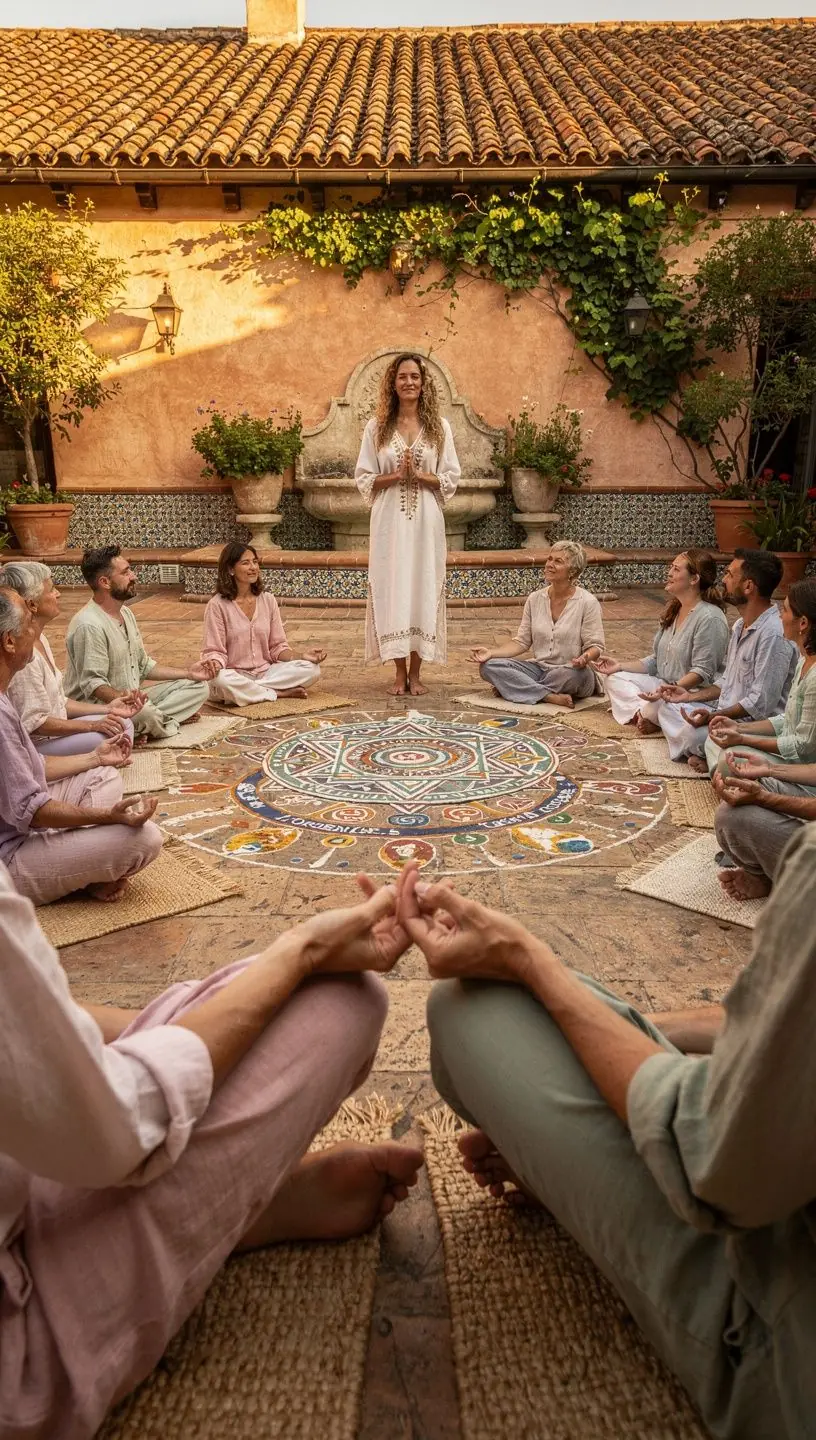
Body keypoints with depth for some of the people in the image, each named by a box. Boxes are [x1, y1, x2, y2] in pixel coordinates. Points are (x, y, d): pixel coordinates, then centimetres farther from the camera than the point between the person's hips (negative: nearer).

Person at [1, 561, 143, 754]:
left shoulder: (39, 639, 9)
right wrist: (94, 725, -19)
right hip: (34, 744, -10)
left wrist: (107, 709, 5)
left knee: (123, 723, 6)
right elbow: (34, 722, -22)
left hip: (53, 730, 10)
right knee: (113, 738, -20)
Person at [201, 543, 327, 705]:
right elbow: (214, 651, -8)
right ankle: (279, 693, -15)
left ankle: (245, 692, -16)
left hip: (266, 672, 4)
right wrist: (214, 664, -32)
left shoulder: (268, 600, 5)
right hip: (236, 676, -4)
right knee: (221, 680, -39)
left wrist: (301, 656, -13)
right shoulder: (217, 605, -8)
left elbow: (277, 647, 6)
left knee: (311, 668, -18)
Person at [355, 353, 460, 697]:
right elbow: (363, 478, 3)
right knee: (391, 589, -1)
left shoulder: (438, 426, 6)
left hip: (425, 520, 0)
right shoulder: (377, 426, 6)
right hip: (390, 520, 0)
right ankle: (399, 672, 9)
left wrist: (420, 476, -13)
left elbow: (451, 478, 3)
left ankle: (415, 672, 9)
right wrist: (395, 476, -13)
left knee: (423, 587, 0)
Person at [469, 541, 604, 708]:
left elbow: (595, 646, -7)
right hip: (539, 668, 4)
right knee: (488, 666, -17)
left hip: (570, 671, -3)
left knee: (576, 674, -40)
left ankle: (510, 688, -17)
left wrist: (586, 657, -31)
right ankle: (551, 697, -25)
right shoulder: (535, 599, 5)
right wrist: (491, 653, -10)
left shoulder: (587, 602, -8)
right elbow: (522, 641, 6)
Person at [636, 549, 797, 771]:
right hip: (726, 712, 10)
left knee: (694, 734, -35)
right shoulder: (741, 625, 12)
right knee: (662, 705, 4)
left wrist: (713, 717, -29)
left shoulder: (774, 634, -21)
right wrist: (690, 696, 10)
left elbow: (761, 703, -24)